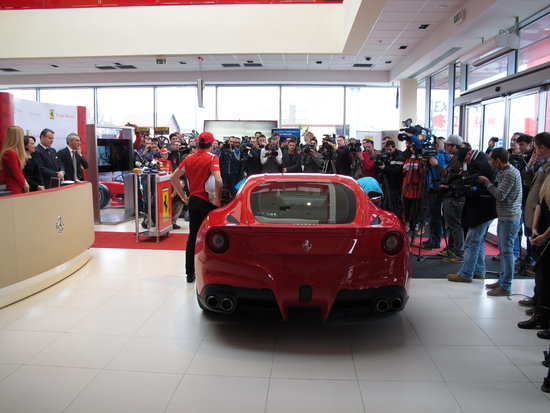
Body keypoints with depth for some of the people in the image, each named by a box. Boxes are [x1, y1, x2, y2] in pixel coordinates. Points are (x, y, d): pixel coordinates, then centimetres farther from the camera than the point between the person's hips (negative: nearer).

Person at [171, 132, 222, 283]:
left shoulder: (189, 158, 7)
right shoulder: (212, 158, -10)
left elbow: (174, 177, 9)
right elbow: (218, 180, -25)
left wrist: (183, 196, 11)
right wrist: (217, 199, -15)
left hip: (193, 201, 5)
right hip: (207, 202, -5)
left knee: (192, 237, 12)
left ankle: (190, 273, 16)